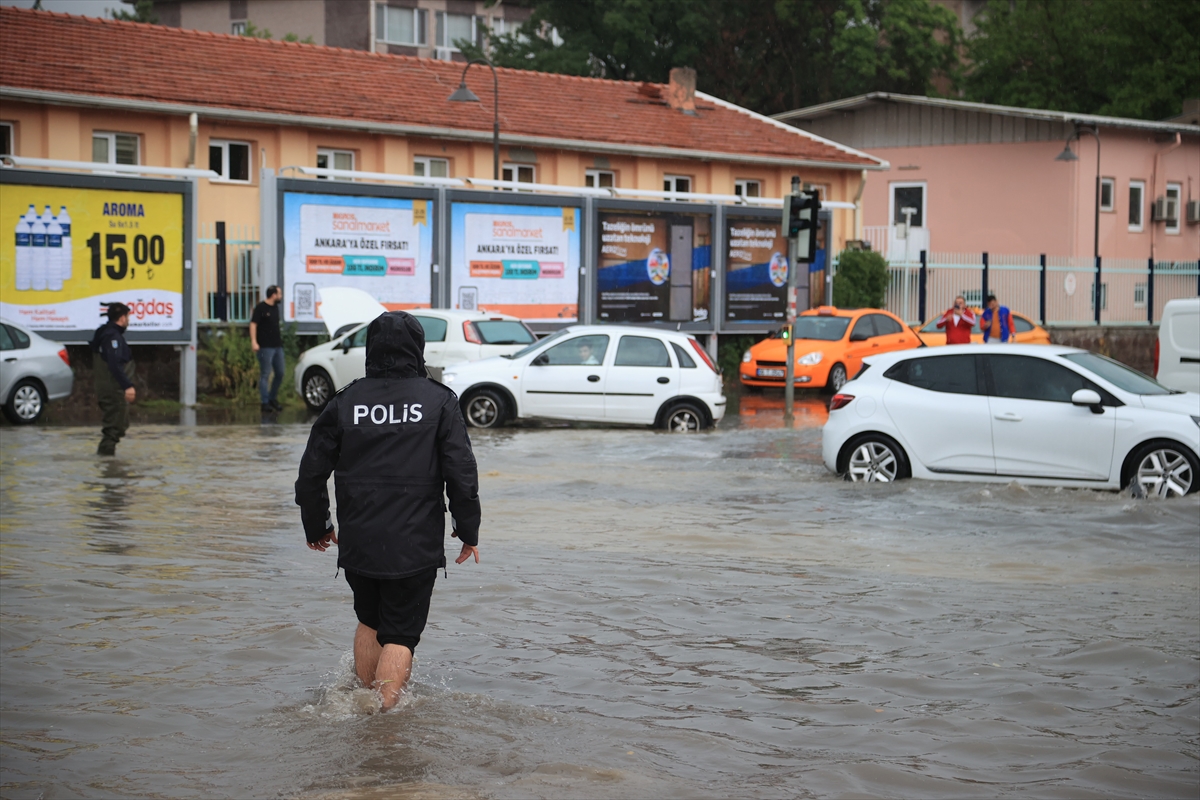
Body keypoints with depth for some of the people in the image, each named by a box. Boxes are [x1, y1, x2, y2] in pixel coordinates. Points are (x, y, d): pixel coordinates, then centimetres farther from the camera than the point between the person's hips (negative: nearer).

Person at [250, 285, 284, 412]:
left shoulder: (275, 307, 15)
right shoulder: (261, 308, -8)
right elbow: (253, 324, -13)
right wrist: (254, 342, -22)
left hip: (277, 345, 8)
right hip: (265, 346, -8)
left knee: (280, 373, 10)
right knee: (265, 374, -5)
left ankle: (272, 398, 23)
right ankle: (265, 402, -2)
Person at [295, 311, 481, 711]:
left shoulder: (345, 402, 1)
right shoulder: (438, 400, -4)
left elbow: (311, 473, 5)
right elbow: (461, 472, -7)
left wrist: (317, 528, 20)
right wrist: (468, 531, 4)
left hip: (357, 543, 3)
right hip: (416, 544, -3)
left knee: (369, 622, 23)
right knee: (400, 634, 5)